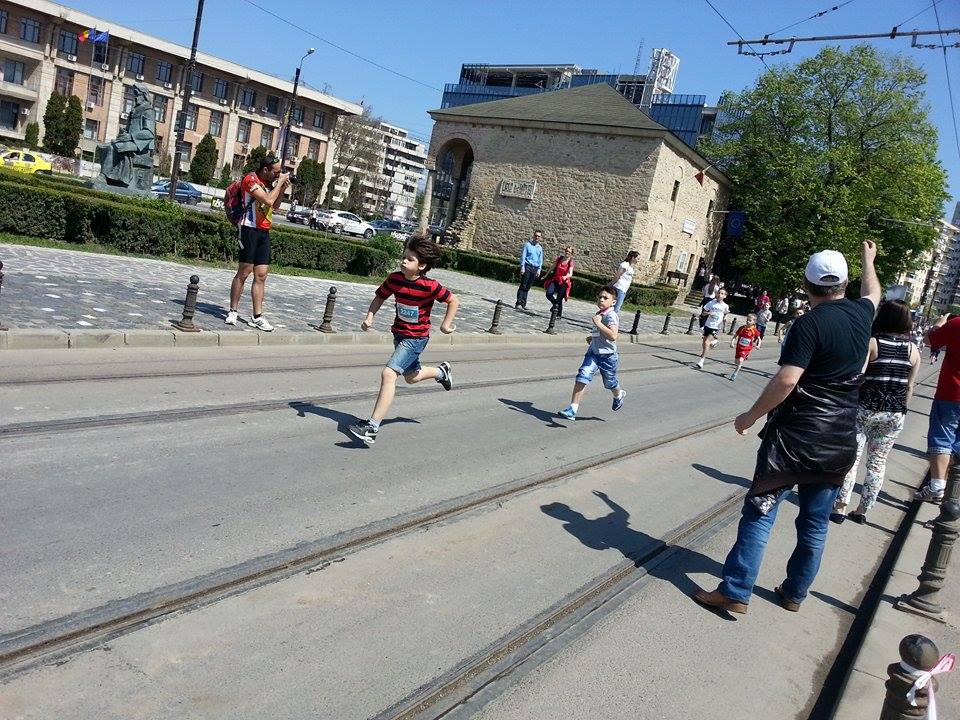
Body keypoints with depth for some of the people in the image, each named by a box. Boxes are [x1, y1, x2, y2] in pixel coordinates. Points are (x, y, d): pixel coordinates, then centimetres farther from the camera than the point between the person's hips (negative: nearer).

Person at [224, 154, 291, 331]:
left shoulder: (269, 183, 15)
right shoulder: (251, 179, -8)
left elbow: (275, 206, 22)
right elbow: (268, 200, -19)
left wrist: (282, 188, 9)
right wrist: (280, 182, -8)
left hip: (264, 232, 7)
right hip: (250, 229, -7)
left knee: (261, 275, 3)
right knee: (244, 273, -4)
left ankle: (257, 317, 4)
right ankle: (232, 312, 6)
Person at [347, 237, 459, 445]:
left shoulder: (430, 286, -21)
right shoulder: (394, 279, -8)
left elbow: (453, 300, -7)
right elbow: (379, 297, 6)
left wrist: (446, 324, -8)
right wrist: (369, 317, -8)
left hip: (416, 338, -7)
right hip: (399, 334, 7)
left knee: (388, 374, -22)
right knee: (411, 377, 26)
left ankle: (372, 428, -22)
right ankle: (442, 372, 58)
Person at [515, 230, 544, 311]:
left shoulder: (540, 248, 14)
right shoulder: (527, 244, 1)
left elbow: (540, 260, 17)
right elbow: (523, 256, -2)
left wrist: (539, 269, 5)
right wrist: (522, 267, -10)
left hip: (535, 269, 4)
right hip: (527, 267, -4)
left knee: (528, 287, 5)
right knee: (523, 286, -9)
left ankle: (523, 304, 7)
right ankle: (518, 303, -12)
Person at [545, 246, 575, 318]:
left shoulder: (571, 262, -7)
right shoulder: (559, 258, 2)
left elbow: (570, 274, -20)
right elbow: (553, 268, 13)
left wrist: (566, 277, -41)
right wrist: (546, 276, 19)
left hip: (564, 282, -3)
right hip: (555, 280, 3)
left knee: (559, 299, -3)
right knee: (549, 294, -17)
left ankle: (559, 314, 16)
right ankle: (555, 303, 14)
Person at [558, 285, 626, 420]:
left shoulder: (611, 316, -18)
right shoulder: (599, 314, 9)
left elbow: (613, 336, -34)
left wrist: (598, 323, -33)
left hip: (607, 355, -6)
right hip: (593, 352, 6)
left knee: (609, 382, 14)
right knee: (582, 377, -11)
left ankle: (619, 395, 50)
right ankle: (573, 409, -14)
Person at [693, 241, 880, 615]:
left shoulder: (810, 323, -15)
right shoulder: (861, 313, 4)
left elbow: (786, 380, -23)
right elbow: (872, 292, 30)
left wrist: (751, 416, -13)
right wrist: (868, 259, 47)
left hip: (795, 437, -6)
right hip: (840, 443, 6)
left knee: (759, 512, 0)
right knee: (815, 523, 14)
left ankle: (735, 591, 2)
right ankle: (794, 593, 27)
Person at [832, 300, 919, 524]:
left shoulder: (871, 343, -9)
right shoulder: (913, 350, 2)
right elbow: (909, 388, 8)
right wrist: (899, 411, 19)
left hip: (865, 410, -4)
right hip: (895, 415, 4)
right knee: (878, 462, 12)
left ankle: (840, 507, 4)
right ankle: (862, 510, 18)